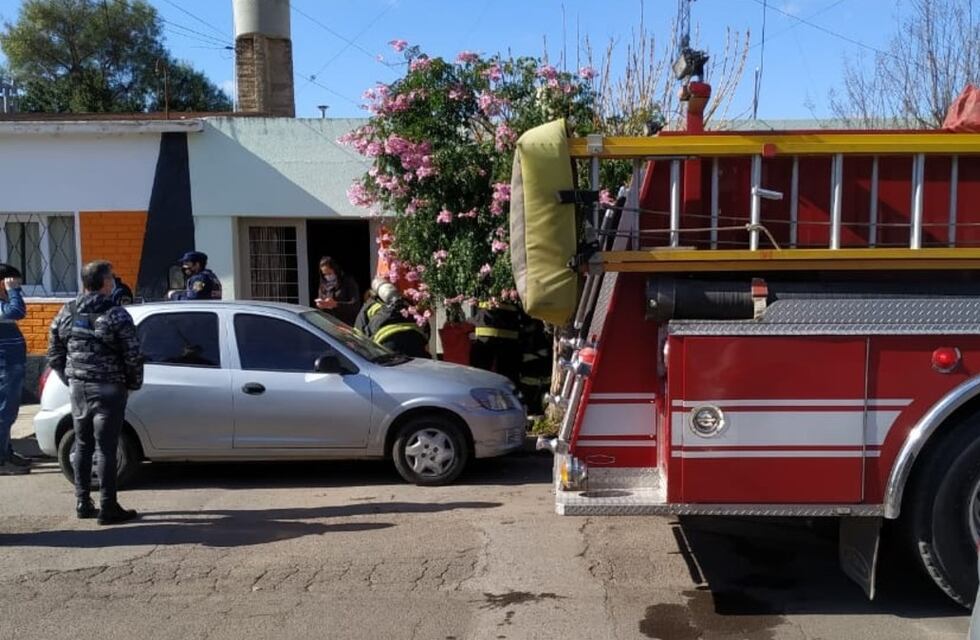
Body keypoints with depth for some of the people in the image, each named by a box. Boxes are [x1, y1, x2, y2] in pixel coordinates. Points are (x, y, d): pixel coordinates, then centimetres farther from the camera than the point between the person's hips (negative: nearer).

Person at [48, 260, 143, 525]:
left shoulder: (66, 313, 6)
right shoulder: (115, 315, -13)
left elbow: (54, 355, 10)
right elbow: (132, 355, -15)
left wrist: (70, 380, 19)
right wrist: (133, 384, 0)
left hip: (78, 388, 6)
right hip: (108, 390, -6)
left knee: (83, 445, 16)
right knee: (106, 448, -1)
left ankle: (83, 503, 23)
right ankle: (108, 508, 4)